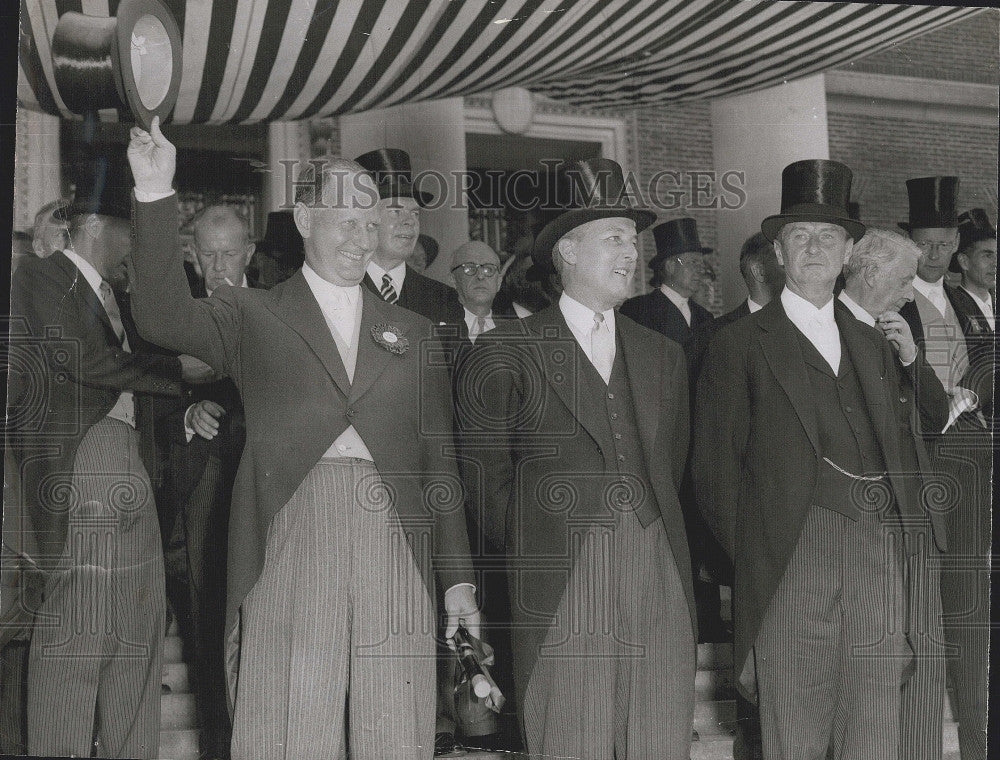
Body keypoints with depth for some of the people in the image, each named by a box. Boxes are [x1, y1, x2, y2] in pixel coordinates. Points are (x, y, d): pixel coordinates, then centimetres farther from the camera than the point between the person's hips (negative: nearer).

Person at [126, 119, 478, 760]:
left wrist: (459, 579, 12)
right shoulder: (252, 315, 12)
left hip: (396, 549, 2)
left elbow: (439, 459, 17)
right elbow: (165, 317, -7)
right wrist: (156, 195, -17)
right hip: (289, 550, -2)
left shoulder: (412, 331, 19)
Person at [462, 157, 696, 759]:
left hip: (661, 579, 4)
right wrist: (522, 551, 6)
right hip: (560, 584, -4)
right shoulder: (509, 352, 2)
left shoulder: (663, 355, 18)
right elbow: (485, 471, 3)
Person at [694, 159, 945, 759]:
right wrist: (750, 561, 0)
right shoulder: (741, 345, 5)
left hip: (878, 551, 4)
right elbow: (716, 471, 3)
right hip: (795, 549, -4)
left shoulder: (873, 343, 20)